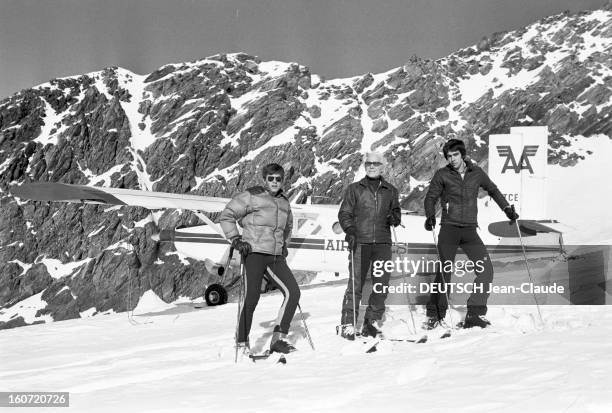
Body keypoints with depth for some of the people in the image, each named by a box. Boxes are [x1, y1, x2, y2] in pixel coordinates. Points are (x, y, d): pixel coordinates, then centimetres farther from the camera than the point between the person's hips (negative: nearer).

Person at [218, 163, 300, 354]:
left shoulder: (284, 203, 19)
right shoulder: (251, 196, -2)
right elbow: (226, 216, -1)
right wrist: (235, 239, -8)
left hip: (276, 257, 6)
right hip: (254, 253, -6)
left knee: (293, 292, -7)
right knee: (251, 299, -8)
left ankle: (278, 338, -3)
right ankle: (242, 342, 8)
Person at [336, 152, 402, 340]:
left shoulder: (390, 191, 15)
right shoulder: (354, 189, 9)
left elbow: (396, 211, 22)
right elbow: (344, 213, 8)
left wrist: (395, 217, -2)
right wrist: (350, 230, -10)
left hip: (383, 242, 3)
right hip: (360, 241, -3)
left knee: (382, 284, -1)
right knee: (356, 283, -8)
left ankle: (372, 322, 10)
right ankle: (347, 324, -4)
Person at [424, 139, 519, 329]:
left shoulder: (476, 173, 8)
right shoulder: (442, 175, 2)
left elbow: (492, 190, 24)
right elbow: (431, 197, 7)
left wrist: (506, 208, 15)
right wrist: (430, 216, -11)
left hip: (470, 230, 2)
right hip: (449, 228, -2)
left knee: (486, 269, -11)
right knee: (445, 271, -8)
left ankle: (475, 314, -6)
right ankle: (435, 315, 6)